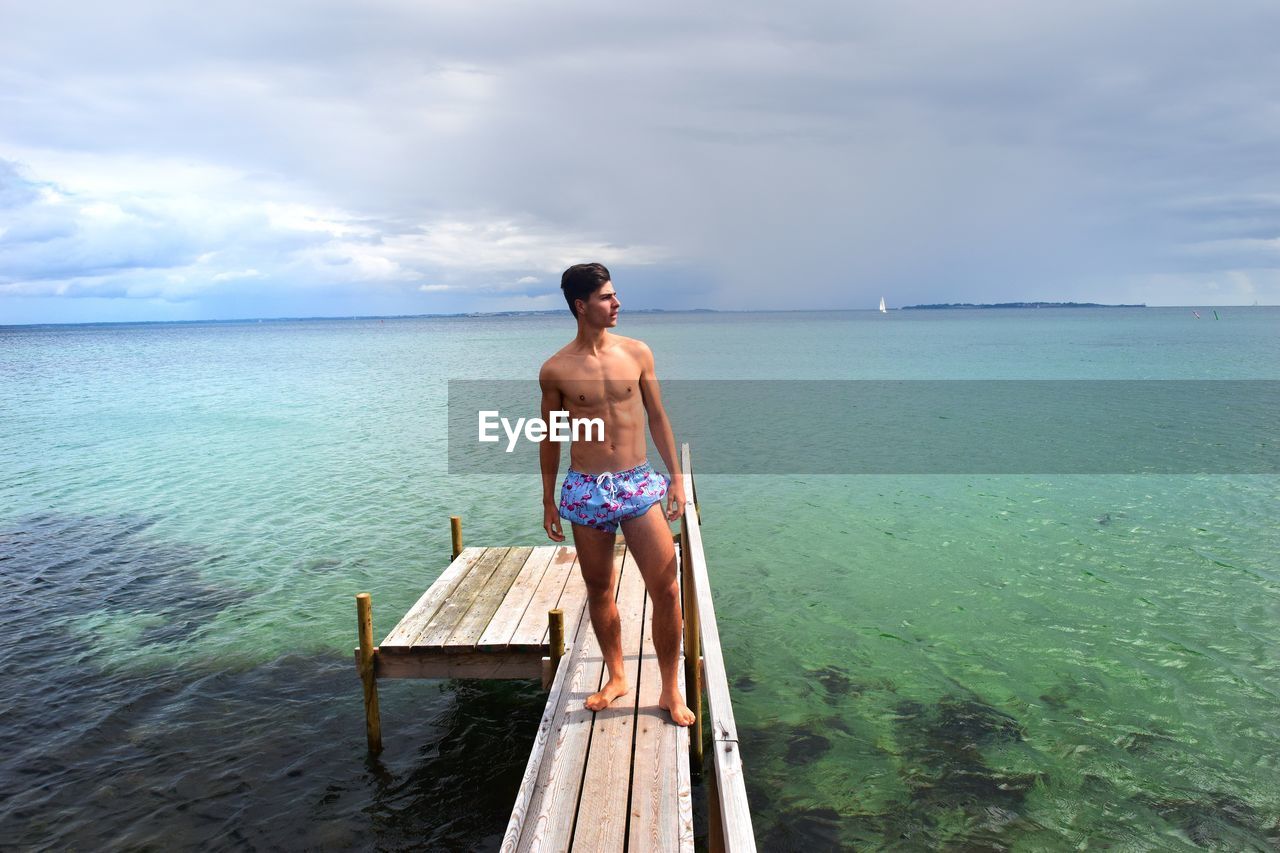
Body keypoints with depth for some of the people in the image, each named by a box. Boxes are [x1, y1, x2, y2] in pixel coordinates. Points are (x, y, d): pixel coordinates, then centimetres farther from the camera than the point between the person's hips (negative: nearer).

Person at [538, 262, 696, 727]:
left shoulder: (637, 353, 1)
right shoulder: (555, 370, -3)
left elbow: (658, 418, 9)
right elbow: (550, 438, 7)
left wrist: (676, 477, 6)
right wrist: (548, 501, 9)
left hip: (639, 483, 1)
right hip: (586, 490, 0)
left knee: (666, 589, -4)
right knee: (599, 591, 12)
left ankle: (671, 690, 14)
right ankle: (616, 677, 33)